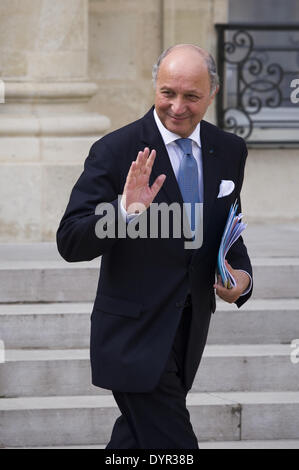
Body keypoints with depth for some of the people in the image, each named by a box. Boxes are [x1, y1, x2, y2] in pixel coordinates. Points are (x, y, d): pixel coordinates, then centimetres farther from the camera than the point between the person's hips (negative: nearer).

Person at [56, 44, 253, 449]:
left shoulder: (230, 152, 5)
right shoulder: (115, 151, -12)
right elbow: (71, 243, -16)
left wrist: (242, 273, -1)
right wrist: (125, 211, -33)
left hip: (190, 336, 6)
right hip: (135, 336, -6)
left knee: (138, 438, 18)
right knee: (173, 445, -11)